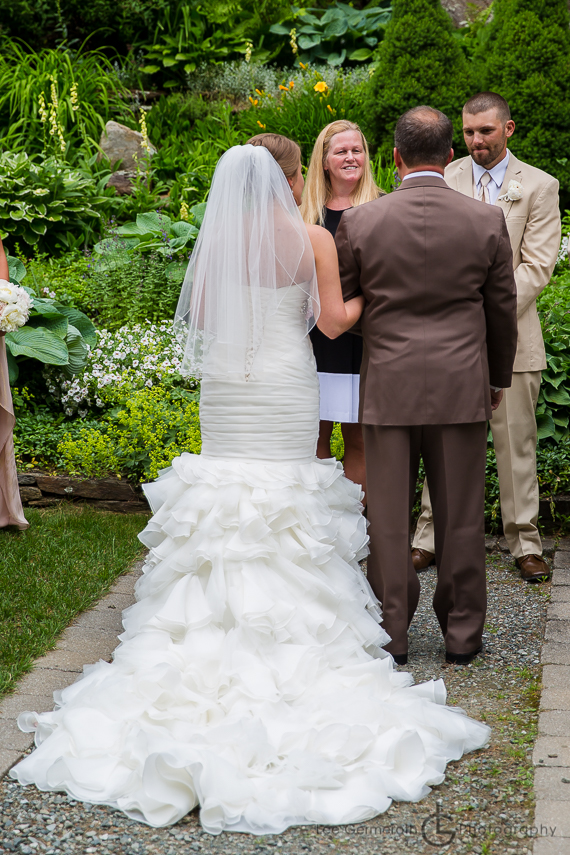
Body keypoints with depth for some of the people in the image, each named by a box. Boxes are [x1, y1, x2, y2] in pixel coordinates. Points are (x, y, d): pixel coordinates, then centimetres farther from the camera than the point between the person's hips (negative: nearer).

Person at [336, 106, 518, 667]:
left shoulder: (359, 223, -6)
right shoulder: (487, 222, -3)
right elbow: (502, 311, 6)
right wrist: (497, 379, 21)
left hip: (387, 389, 0)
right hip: (462, 388, 1)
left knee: (389, 520, 8)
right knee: (460, 517, 10)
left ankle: (390, 634, 18)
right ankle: (462, 633, 20)